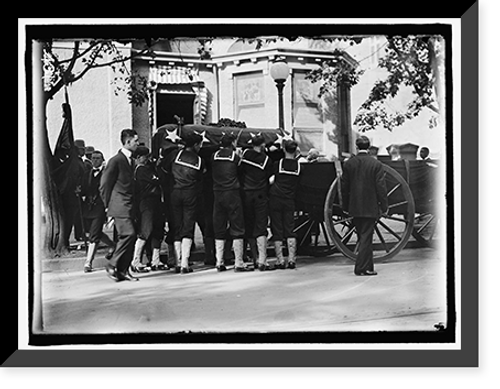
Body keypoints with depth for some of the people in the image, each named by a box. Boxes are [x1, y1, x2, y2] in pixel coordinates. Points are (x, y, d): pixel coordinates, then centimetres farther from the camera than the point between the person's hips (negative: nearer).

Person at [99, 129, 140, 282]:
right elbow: (104, 186, -7)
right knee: (129, 234, -17)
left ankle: (123, 270, 10)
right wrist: (108, 206, -5)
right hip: (120, 206, -8)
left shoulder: (130, 160, 16)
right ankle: (112, 265, -6)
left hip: (129, 206, 8)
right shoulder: (116, 161, -9)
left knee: (128, 236, 5)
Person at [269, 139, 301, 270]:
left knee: (277, 231, 4)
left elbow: (271, 179, -6)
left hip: (275, 199, -2)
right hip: (290, 200, 2)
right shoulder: (299, 165, 1)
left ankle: (280, 260, 2)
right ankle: (291, 259, 1)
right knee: (290, 230, 7)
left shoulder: (278, 164, -5)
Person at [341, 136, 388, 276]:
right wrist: (384, 206, 0)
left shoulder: (348, 164, 0)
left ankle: (368, 266, 21)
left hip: (354, 207, 4)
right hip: (370, 207, -3)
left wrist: (345, 206, 14)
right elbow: (381, 187, -8)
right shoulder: (376, 164, -9)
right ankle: (361, 268, -2)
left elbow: (344, 187, 5)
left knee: (363, 237, 14)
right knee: (366, 237, 0)